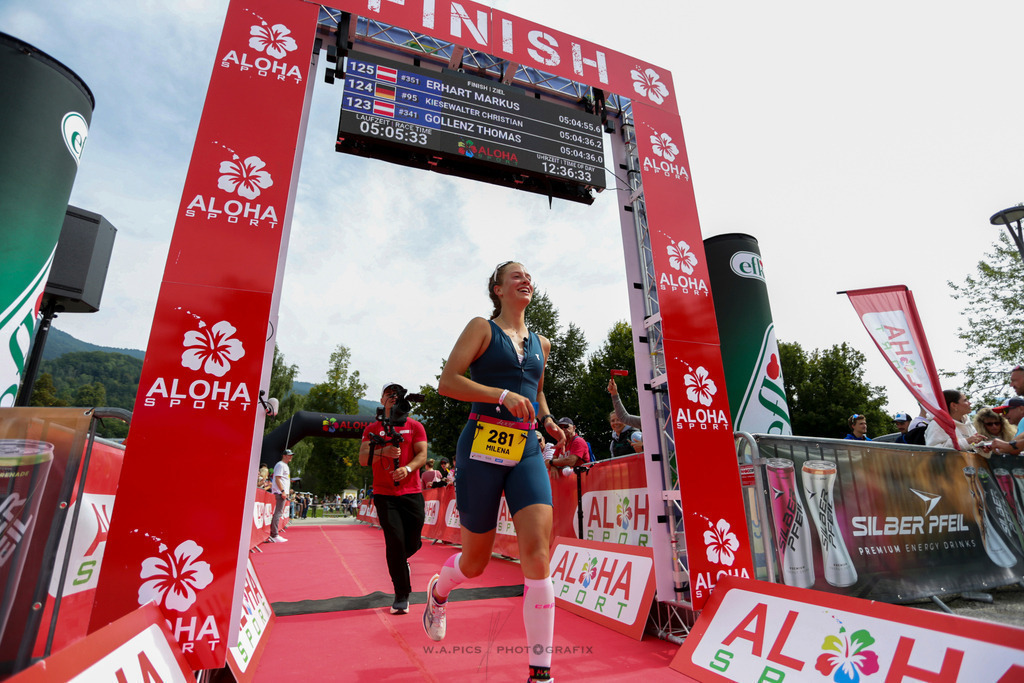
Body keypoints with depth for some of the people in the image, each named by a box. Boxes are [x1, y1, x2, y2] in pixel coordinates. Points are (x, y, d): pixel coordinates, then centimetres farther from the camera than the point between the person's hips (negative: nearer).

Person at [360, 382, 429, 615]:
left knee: (413, 543, 5)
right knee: (395, 541, -7)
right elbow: (362, 459, 0)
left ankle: (400, 562, 42)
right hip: (384, 493, -1)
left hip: (412, 492, 1)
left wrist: (407, 468, -21)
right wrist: (384, 451, -18)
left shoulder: (415, 426, 7)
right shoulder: (372, 429, 9)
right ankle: (401, 596, 9)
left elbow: (422, 455, -1)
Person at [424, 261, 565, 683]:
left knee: (538, 550, -12)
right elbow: (447, 382, -9)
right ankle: (438, 591, 46)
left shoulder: (541, 344, 16)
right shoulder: (482, 328, 1)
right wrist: (503, 395, -20)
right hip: (482, 448, -4)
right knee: (475, 562, 10)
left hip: (527, 452, 4)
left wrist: (548, 421, 11)